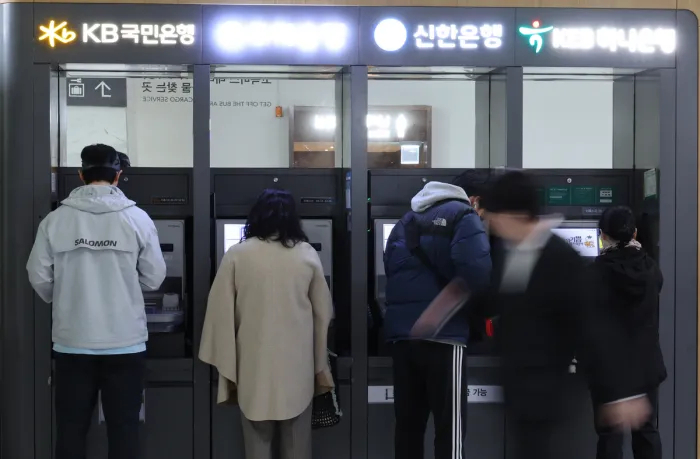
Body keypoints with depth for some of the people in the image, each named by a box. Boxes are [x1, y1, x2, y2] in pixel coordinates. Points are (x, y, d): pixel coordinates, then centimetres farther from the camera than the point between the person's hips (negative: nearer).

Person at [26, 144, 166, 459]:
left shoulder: (55, 220, -4)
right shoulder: (137, 218, -6)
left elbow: (39, 278, 0)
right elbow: (154, 279, -2)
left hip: (72, 343, 1)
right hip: (126, 343, -1)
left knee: (70, 430, 12)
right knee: (124, 430, 9)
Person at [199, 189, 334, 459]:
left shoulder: (237, 254, -2)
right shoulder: (307, 255, 1)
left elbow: (221, 315, -3)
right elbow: (322, 315, 5)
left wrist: (227, 371, 5)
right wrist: (320, 368, 15)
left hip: (254, 367, 0)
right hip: (297, 367, 1)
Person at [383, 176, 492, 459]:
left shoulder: (405, 222, 22)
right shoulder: (462, 216, 0)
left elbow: (391, 273, 18)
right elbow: (476, 273, -15)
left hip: (401, 333, 7)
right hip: (443, 333, -7)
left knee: (407, 423, 11)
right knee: (450, 428, -3)